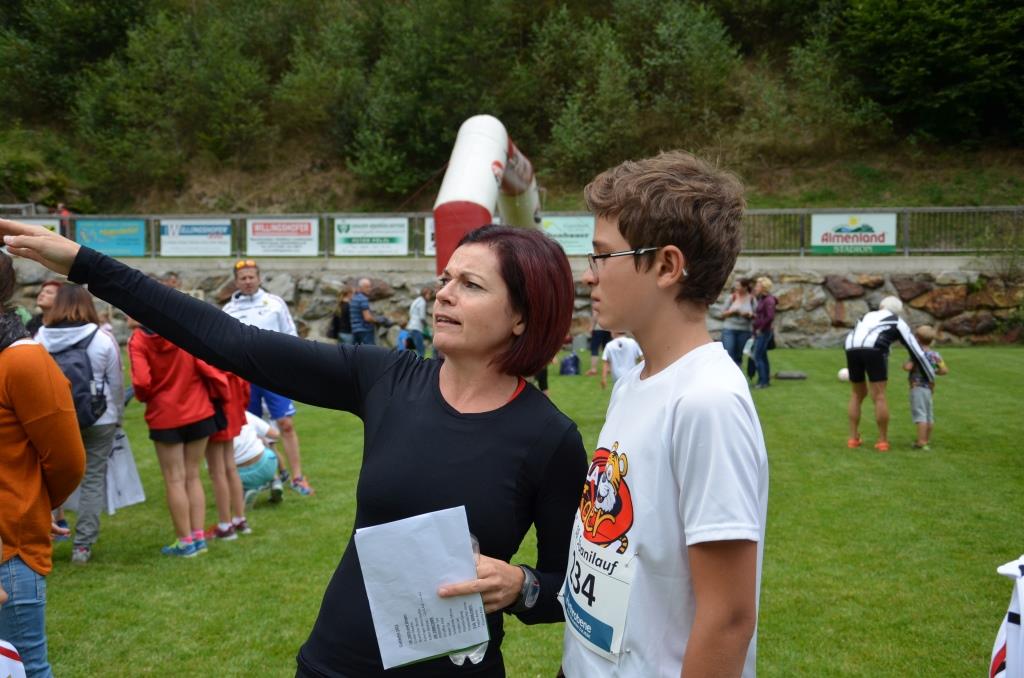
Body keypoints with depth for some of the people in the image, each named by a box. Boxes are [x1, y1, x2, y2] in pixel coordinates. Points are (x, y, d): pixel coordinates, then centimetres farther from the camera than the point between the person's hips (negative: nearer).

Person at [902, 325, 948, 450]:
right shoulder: (935, 354, 5)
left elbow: (908, 367, -22)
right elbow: (945, 370, 1)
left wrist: (905, 364, -1)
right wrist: (934, 372, 16)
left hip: (918, 387, -7)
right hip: (929, 387, 7)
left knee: (920, 414, -9)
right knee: (929, 415, 16)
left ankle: (921, 442, -13)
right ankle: (926, 440, 27)